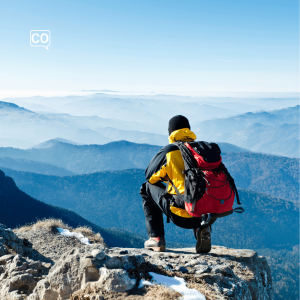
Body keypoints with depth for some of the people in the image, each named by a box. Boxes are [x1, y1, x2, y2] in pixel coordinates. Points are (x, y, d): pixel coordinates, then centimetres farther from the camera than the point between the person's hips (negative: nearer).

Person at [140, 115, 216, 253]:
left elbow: (149, 176, 15)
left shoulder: (168, 151, 2)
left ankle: (156, 238, 17)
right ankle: (202, 229, 13)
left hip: (182, 216, -4)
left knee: (147, 188, 20)